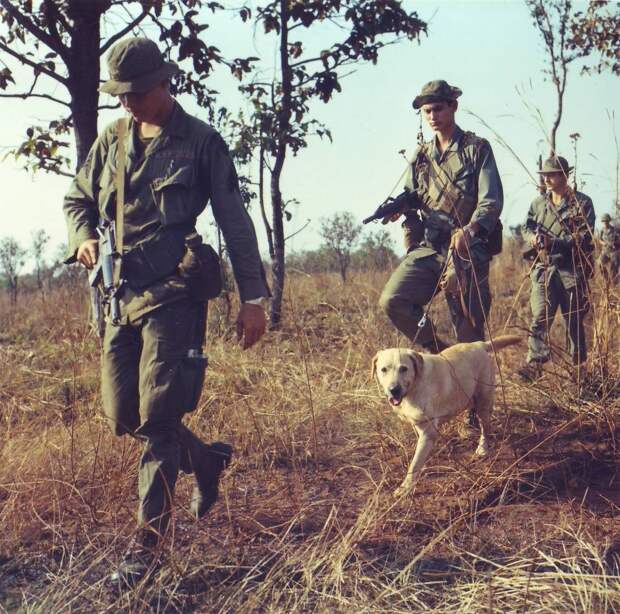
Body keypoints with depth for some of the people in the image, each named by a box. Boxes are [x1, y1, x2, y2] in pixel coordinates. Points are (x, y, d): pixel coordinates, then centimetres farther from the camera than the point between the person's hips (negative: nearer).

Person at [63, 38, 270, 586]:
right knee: (123, 417, 10)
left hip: (173, 294, -6)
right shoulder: (112, 141, 12)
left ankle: (149, 541, 2)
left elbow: (234, 222, -4)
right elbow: (78, 199, 23)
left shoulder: (200, 142, -3)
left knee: (157, 418, -8)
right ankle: (207, 459, 36)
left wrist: (253, 297, -8)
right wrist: (83, 237, 0)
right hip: (122, 294, 6)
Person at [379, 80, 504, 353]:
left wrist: (469, 230, -26)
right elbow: (411, 202, 23)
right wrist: (397, 208, 1)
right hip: (427, 249, 4)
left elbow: (492, 201, -8)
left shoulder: (477, 149, 2)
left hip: (468, 251, -4)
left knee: (470, 332, -2)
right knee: (392, 300, -16)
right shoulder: (421, 156, 15)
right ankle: (436, 351, 3)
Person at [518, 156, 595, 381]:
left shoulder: (582, 203, -2)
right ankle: (534, 362, -15)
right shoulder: (538, 203, 12)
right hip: (544, 269, 3)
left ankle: (579, 366, 25)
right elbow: (527, 227, 13)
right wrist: (533, 237, -11)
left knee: (574, 320, 9)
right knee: (540, 317, -10)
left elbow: (584, 237, -10)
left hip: (573, 270, -2)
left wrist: (554, 242, -21)